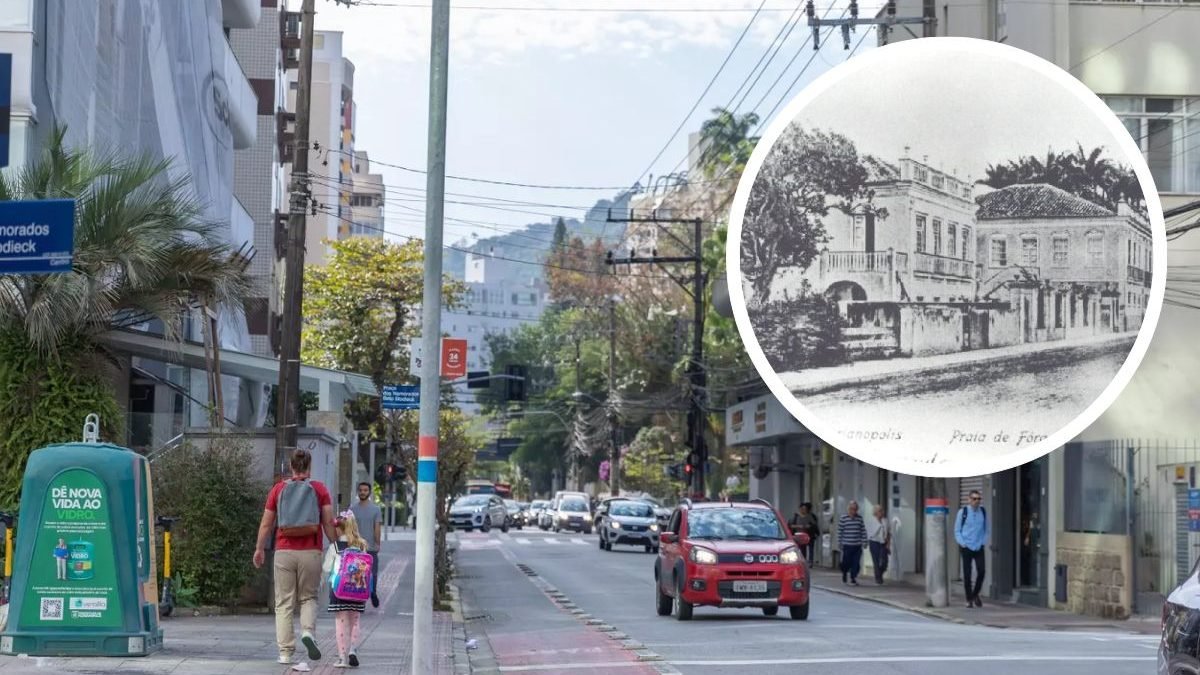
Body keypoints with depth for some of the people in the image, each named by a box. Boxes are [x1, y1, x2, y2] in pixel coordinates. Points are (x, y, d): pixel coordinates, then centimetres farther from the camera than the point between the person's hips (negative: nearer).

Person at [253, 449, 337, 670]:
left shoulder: (278, 489, 4)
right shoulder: (319, 489, 1)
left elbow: (266, 523, 7)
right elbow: (328, 522, -3)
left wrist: (259, 549, 18)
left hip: (284, 552, 0)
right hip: (311, 552, 0)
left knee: (284, 603, 5)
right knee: (308, 598, 14)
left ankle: (285, 652, 2)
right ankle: (308, 632, -12)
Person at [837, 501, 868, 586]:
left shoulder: (859, 518, 7)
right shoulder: (843, 519, -2)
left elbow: (863, 530, 10)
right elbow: (839, 531, 0)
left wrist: (864, 542, 7)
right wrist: (839, 543, -1)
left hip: (857, 546, 3)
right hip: (847, 545, -2)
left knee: (856, 564, -2)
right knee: (847, 562, 3)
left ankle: (853, 579, 6)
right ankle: (844, 573, 32)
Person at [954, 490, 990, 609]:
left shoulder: (983, 512, 5)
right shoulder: (963, 512, -3)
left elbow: (987, 529, 15)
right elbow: (957, 531, 2)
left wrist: (983, 542, 3)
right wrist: (963, 544, -7)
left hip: (979, 548, 2)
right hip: (966, 548, -2)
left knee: (982, 571, -9)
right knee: (967, 574, 0)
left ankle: (975, 594, 13)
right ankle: (969, 600, 11)